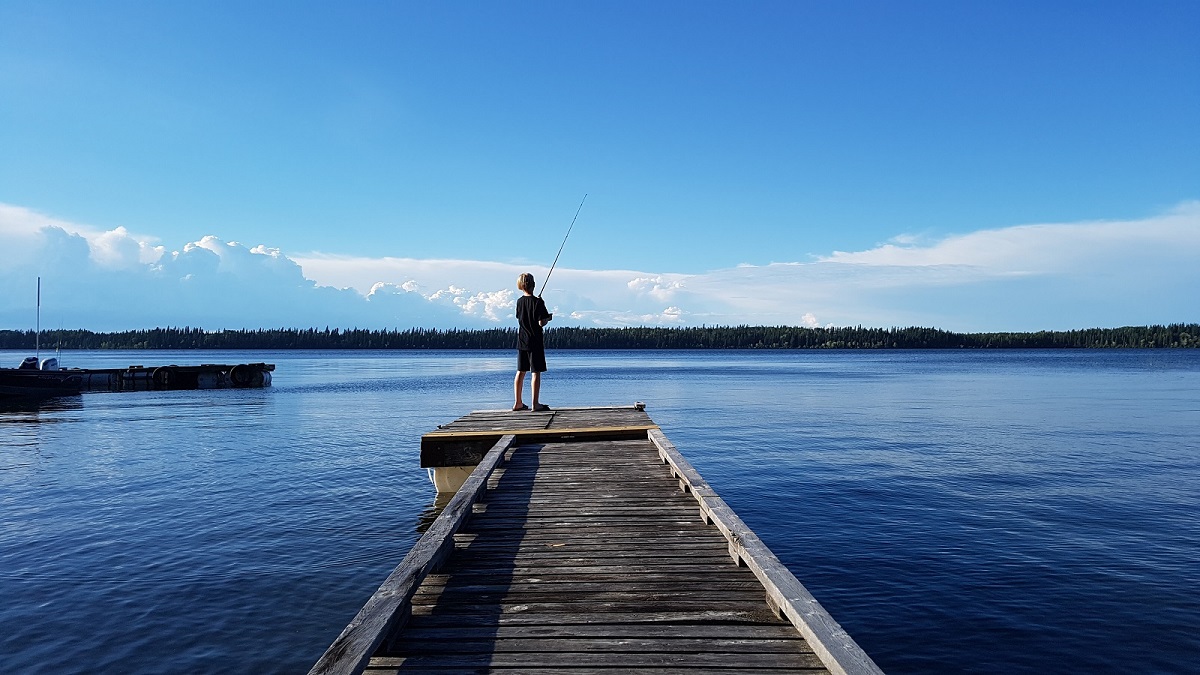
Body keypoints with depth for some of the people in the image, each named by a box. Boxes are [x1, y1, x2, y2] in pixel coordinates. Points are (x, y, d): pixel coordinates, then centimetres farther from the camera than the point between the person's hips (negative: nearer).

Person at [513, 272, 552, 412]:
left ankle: (518, 403, 15)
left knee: (520, 372, 11)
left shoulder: (519, 301, 6)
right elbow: (541, 322, -18)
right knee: (536, 372, -3)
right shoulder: (537, 302, -13)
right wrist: (549, 317, 3)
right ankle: (535, 404, -3)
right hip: (535, 342, -6)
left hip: (521, 341, 6)